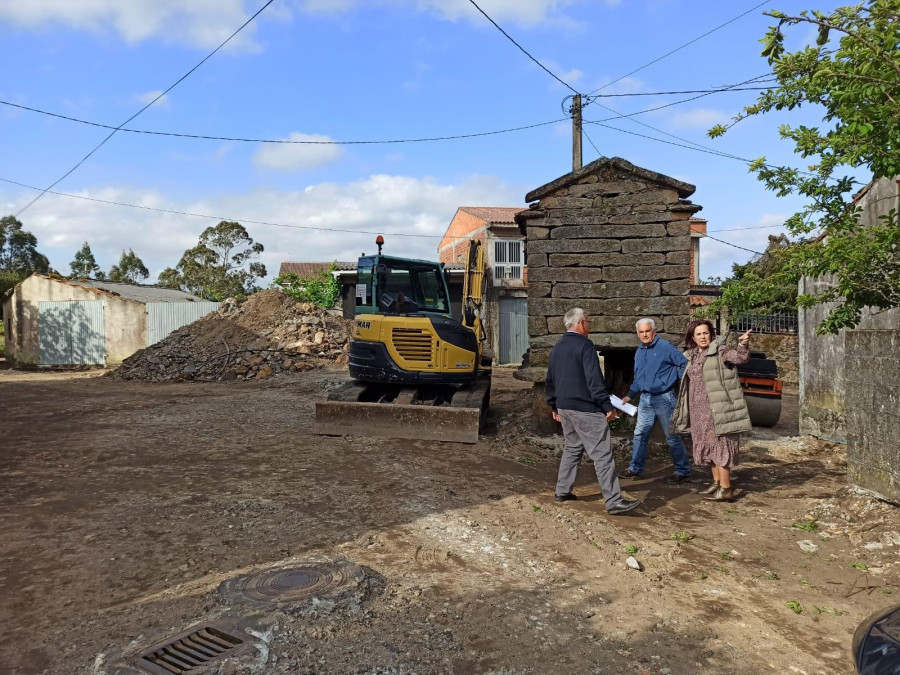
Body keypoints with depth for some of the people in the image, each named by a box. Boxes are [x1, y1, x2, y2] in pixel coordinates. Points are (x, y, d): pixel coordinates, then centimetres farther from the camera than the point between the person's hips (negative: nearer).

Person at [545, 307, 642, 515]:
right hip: (585, 409, -8)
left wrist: (555, 406, 26)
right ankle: (614, 501, -5)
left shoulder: (556, 348, 12)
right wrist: (608, 406, -16)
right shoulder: (585, 345, -13)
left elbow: (550, 380, 18)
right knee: (602, 454, -6)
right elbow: (594, 380, -19)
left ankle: (562, 491, 23)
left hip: (564, 407, 9)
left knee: (572, 448, 21)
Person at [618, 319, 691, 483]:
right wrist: (630, 396, 20)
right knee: (640, 434, 10)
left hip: (664, 398, -7)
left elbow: (685, 363, -11)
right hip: (645, 398, 7)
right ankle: (635, 469, 20)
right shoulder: (639, 352, 12)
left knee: (672, 436, 1)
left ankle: (683, 471, 13)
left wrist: (677, 381, -10)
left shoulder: (666, 347, -11)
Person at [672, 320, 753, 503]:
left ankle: (726, 489, -3)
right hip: (699, 410, 8)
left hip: (717, 408, -8)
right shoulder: (691, 356, 12)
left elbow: (740, 357, -25)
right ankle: (717, 482, 26)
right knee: (709, 445, 14)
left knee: (720, 445, -7)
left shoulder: (719, 350, -8)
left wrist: (743, 345, -44)